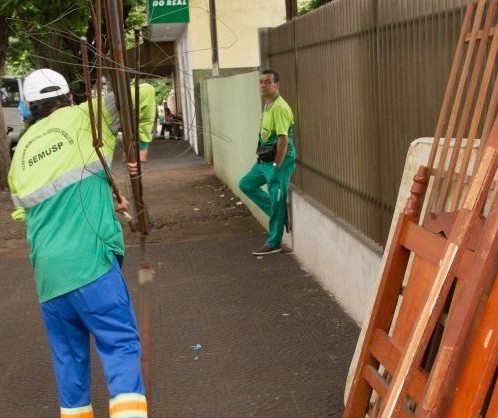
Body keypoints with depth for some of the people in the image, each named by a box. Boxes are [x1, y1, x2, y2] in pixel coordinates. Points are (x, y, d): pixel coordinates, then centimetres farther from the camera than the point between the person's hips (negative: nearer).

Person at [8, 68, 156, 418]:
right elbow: (145, 94, 4)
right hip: (90, 259, -5)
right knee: (121, 344, -3)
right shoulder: (83, 118, 7)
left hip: (47, 269, 5)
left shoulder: (22, 151, 19)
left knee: (69, 354, 16)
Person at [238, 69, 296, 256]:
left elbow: (283, 139, -23)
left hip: (278, 160, -10)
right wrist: (264, 159, 18)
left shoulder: (279, 107, -19)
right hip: (265, 159, 10)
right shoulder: (267, 105, 12)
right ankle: (279, 212, 20)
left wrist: (277, 166, -22)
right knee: (246, 184, 19)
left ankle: (273, 244, 9)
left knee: (277, 202, -1)